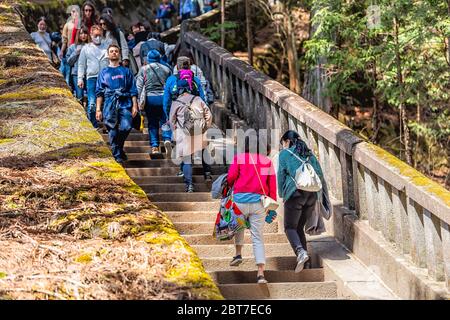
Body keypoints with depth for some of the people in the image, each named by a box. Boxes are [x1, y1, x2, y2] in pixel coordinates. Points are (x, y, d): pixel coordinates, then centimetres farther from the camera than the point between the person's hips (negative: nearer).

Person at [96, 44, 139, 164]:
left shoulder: (126, 71, 18)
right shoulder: (104, 73, 18)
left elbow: (133, 91, 13)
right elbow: (99, 92, 13)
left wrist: (134, 106, 0)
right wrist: (98, 109, 3)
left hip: (125, 104, 0)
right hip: (110, 105, 0)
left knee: (126, 127, -20)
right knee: (113, 131, -5)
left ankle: (119, 145, 6)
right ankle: (117, 155, 2)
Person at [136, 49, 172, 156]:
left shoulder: (143, 70, 3)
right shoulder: (166, 69, 7)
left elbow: (139, 87, -3)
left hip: (150, 98, 0)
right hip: (164, 98, 0)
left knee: (152, 124, 9)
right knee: (165, 122, 4)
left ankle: (154, 146, 4)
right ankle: (167, 140, -21)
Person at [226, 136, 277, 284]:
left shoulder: (239, 158, 3)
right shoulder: (267, 161, 10)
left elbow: (231, 177, -5)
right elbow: (272, 184, 8)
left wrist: (230, 186, 18)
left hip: (241, 199, -1)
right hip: (259, 202, 1)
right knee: (258, 238, 3)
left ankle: (238, 253, 20)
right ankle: (261, 273, -7)